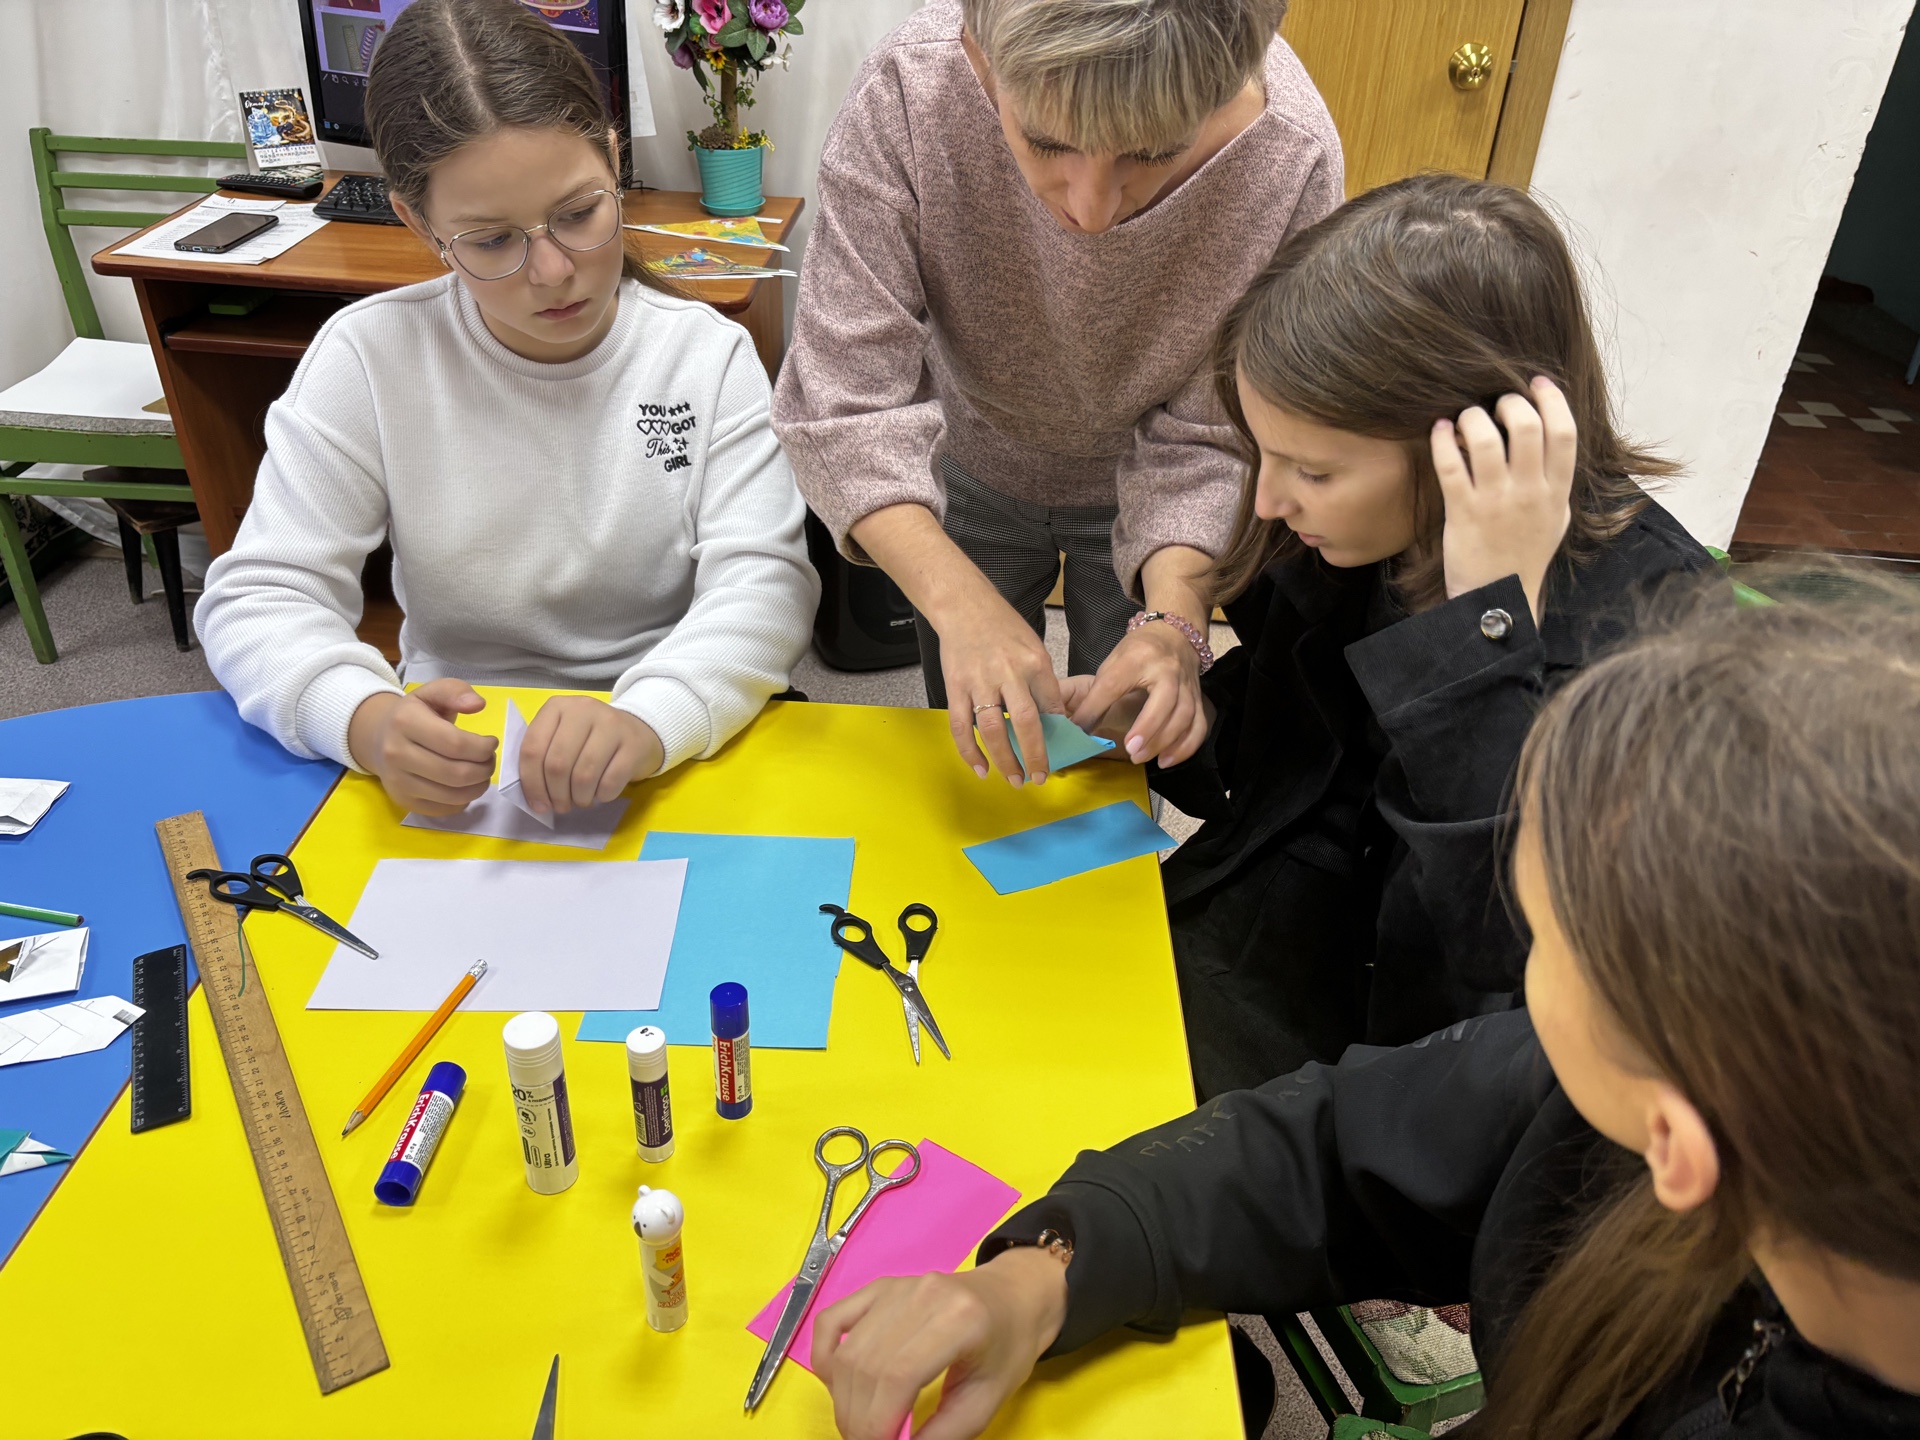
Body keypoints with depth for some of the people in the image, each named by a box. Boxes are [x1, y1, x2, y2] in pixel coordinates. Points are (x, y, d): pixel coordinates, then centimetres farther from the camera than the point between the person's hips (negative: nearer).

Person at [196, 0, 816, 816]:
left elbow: (763, 582, -12)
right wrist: (368, 719, -29)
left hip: (686, 755, 0)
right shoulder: (368, 358, -4)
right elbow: (260, 597, -6)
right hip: (453, 758, 1)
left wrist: (647, 723, -33)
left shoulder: (709, 356, -3)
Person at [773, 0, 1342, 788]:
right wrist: (961, 602, -46)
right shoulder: (909, 89, -35)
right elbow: (843, 403, -33)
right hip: (971, 466, 1)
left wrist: (1174, 614, -40)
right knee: (975, 759, 20)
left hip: (1139, 490, 0)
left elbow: (1208, 443, -24)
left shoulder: (1292, 156, -34)